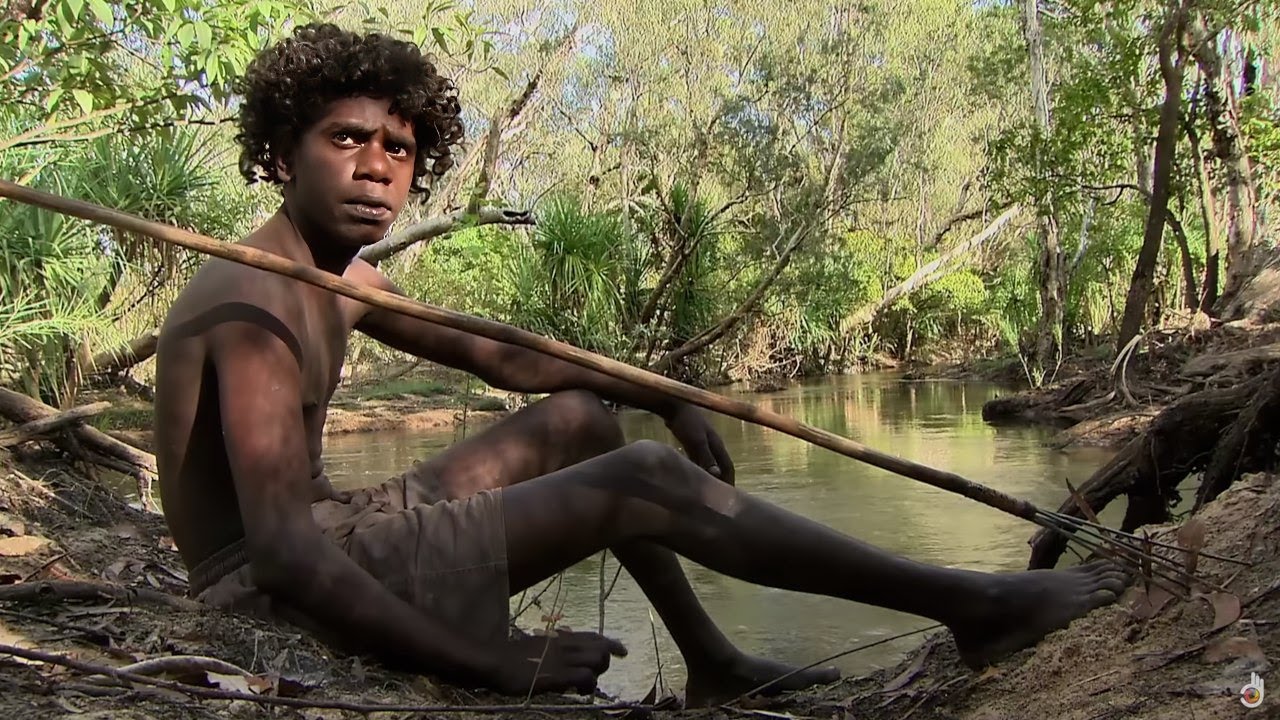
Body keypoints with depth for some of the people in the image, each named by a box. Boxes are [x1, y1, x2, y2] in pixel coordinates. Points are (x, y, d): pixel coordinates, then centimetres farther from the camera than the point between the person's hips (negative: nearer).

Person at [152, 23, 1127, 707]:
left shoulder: (340, 280, 9)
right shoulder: (258, 308, -22)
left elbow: (502, 357, 15)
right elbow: (287, 558, -31)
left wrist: (667, 400, 9)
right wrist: (503, 668, -28)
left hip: (334, 529, 10)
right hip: (276, 595, -10)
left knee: (581, 418, 13)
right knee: (648, 481, -18)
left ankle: (712, 664, 15)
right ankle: (972, 605, -10)